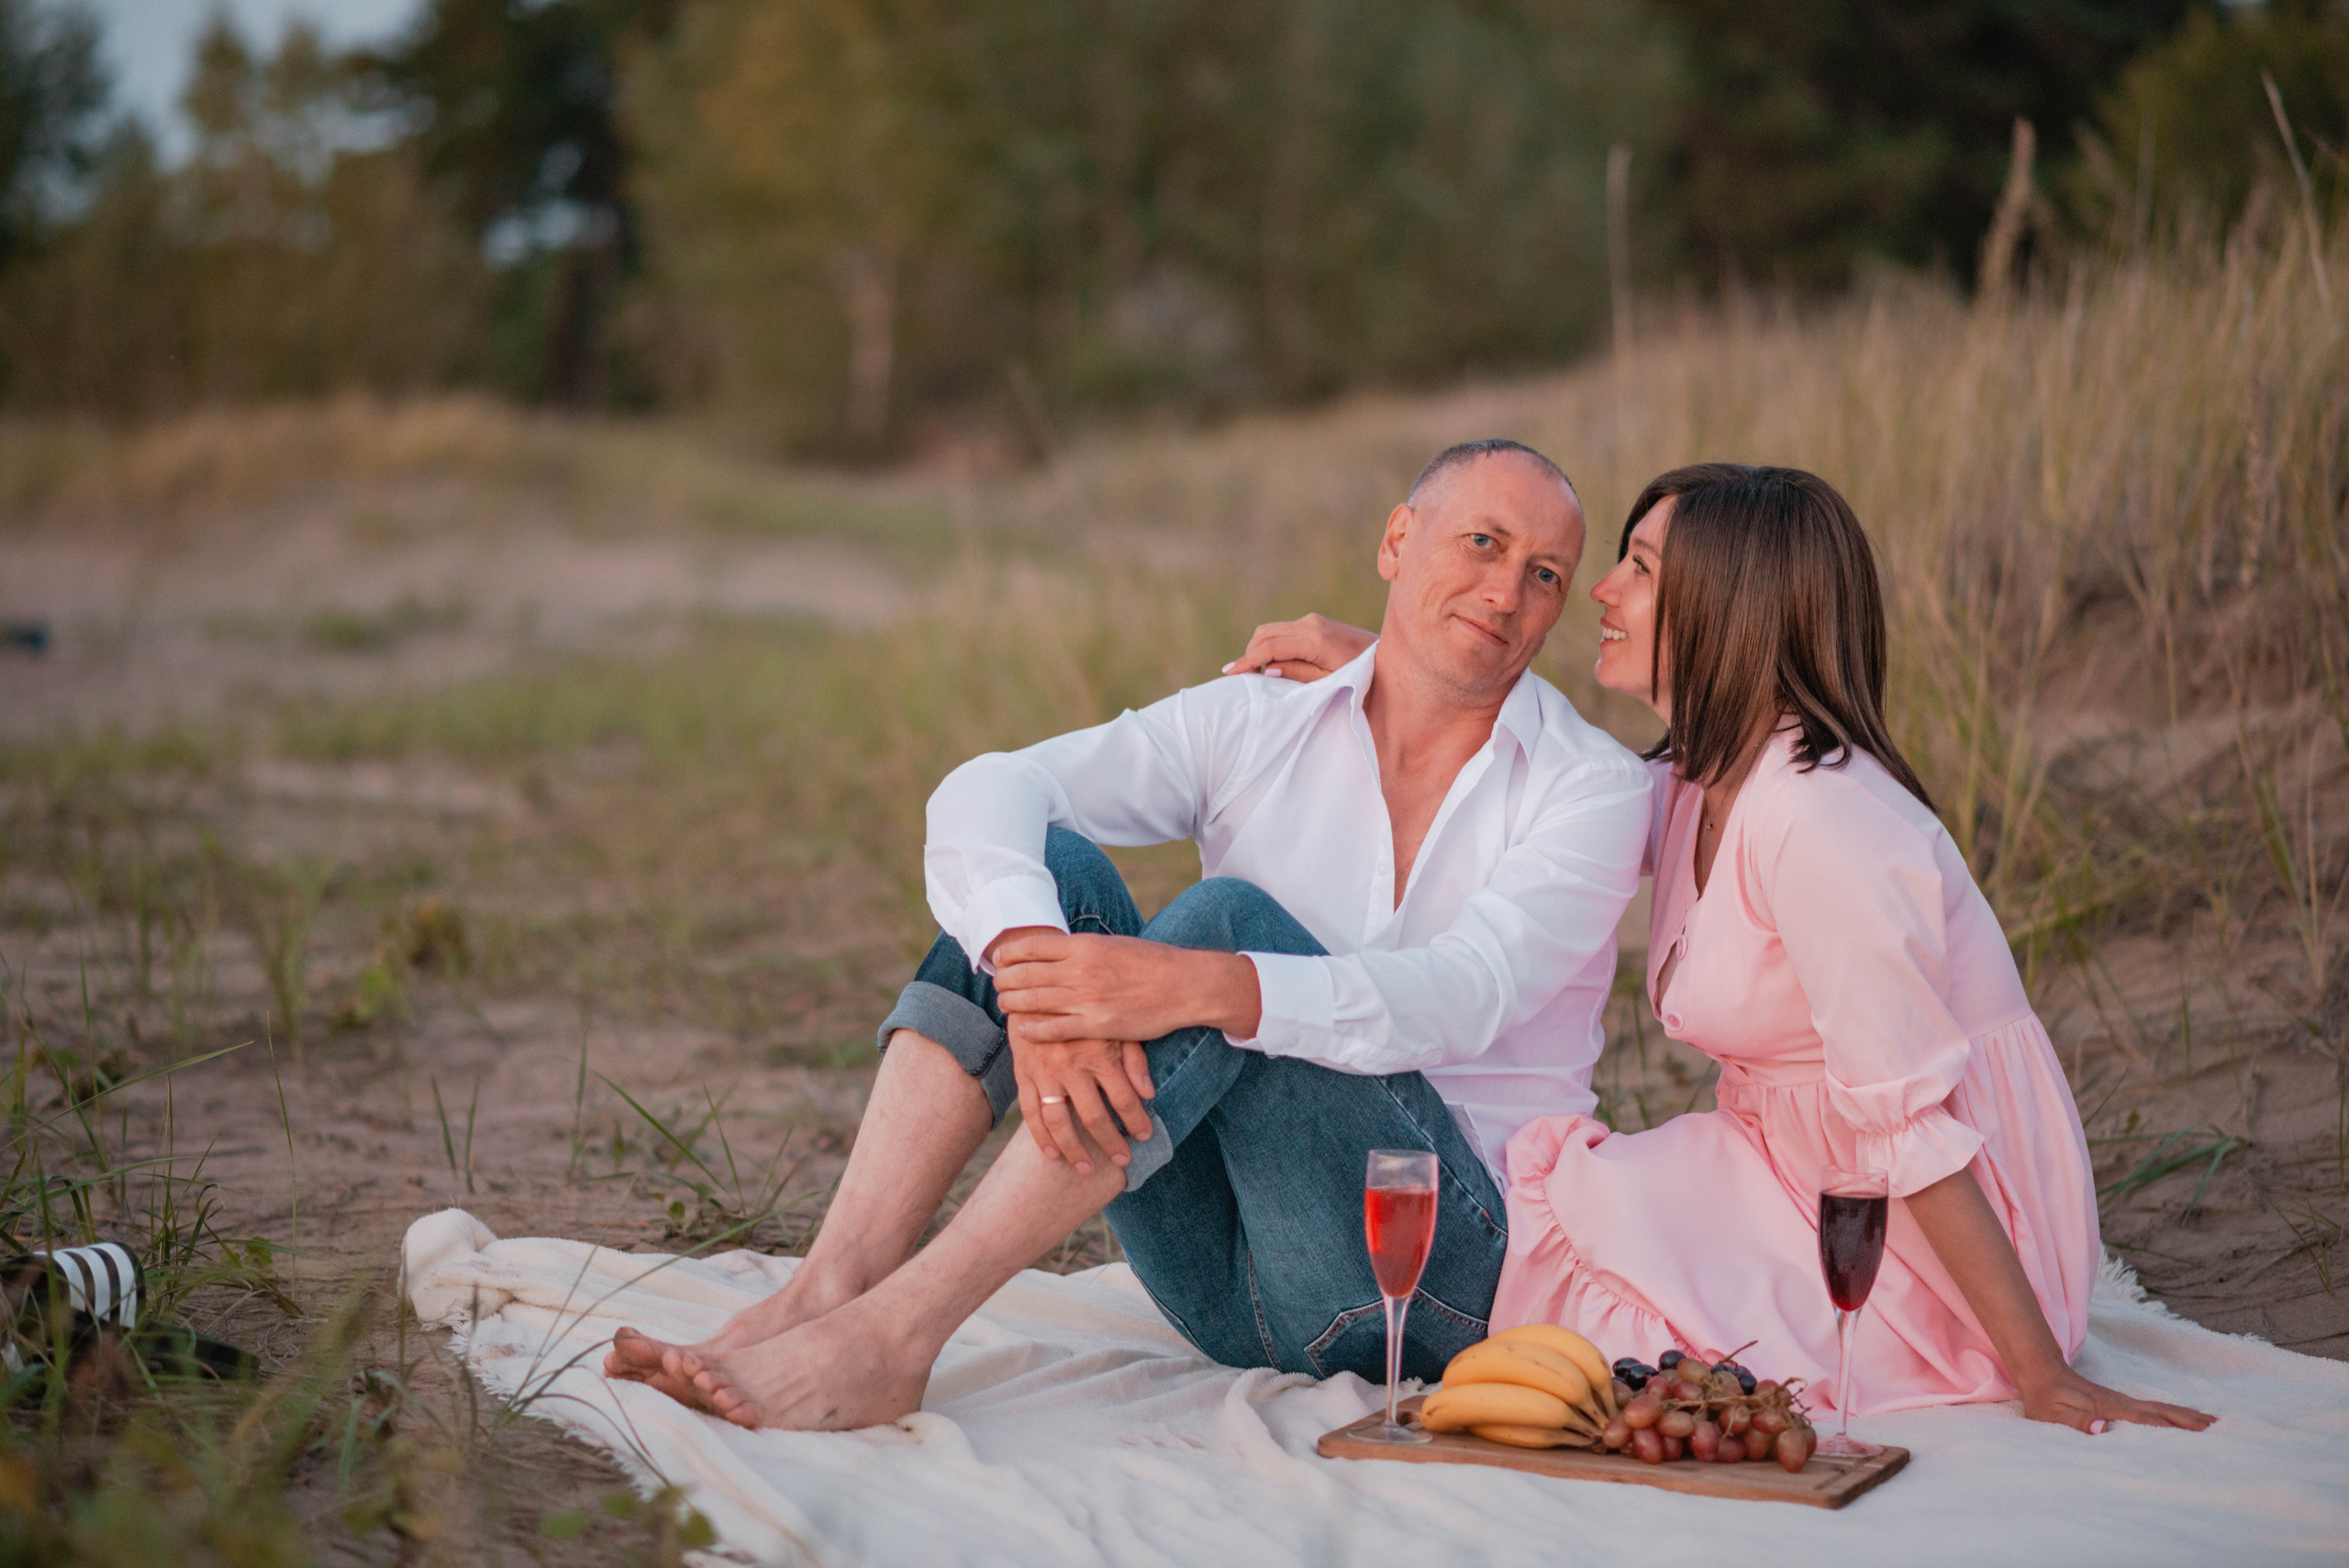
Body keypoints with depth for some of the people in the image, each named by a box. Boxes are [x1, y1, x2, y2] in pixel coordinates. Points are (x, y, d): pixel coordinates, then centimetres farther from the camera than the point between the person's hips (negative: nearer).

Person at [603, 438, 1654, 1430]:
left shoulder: (1595, 789, -2)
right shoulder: (1253, 726, 7)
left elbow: (1461, 1000, -22)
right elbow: (983, 796, -10)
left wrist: (1198, 986, -38)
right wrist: (1036, 987, -33)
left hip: (1446, 1267, -3)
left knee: (1227, 916, -27)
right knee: (1051, 866, -15)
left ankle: (895, 1332, -34)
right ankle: (825, 1290, -28)